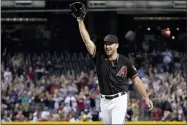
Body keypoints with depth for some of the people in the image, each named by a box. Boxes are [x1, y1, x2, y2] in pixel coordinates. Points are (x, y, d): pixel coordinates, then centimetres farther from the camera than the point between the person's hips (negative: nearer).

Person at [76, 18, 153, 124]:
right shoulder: (99, 58, -1)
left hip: (119, 100, -4)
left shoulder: (125, 62, -5)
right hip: (104, 101, 4)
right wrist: (80, 20, -14)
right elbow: (87, 40, -7)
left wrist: (146, 97, -3)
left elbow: (136, 80, 0)